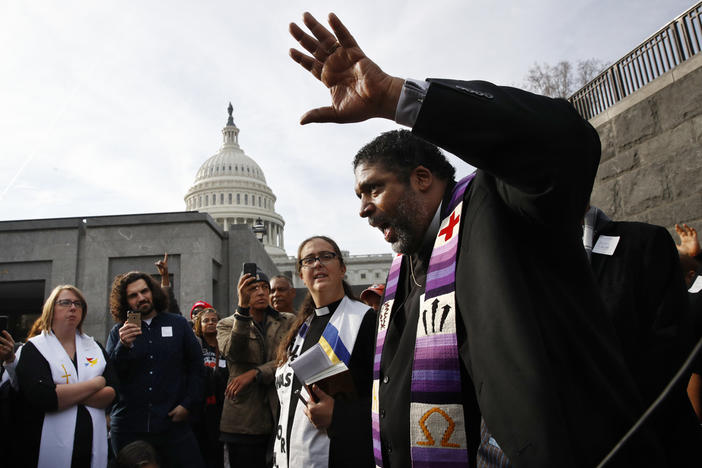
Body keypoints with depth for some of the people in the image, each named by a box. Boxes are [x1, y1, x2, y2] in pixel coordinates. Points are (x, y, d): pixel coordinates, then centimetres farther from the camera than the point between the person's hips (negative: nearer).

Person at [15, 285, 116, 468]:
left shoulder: (94, 347, 8)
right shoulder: (33, 348, -3)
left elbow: (111, 393, -4)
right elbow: (42, 397, -19)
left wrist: (65, 392, -15)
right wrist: (96, 383, -12)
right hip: (49, 450, -3)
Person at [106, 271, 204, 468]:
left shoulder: (178, 324, 7)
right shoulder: (118, 332, 6)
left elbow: (196, 366, 8)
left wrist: (188, 404, -2)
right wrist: (123, 346, -19)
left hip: (173, 423, 0)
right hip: (128, 428, 1)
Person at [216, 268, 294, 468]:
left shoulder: (288, 322, 10)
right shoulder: (227, 324, 7)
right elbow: (234, 353, -14)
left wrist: (255, 373, -16)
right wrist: (242, 307, -23)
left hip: (282, 415, 1)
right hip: (244, 421, -1)